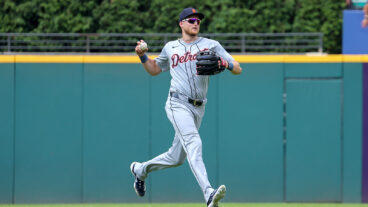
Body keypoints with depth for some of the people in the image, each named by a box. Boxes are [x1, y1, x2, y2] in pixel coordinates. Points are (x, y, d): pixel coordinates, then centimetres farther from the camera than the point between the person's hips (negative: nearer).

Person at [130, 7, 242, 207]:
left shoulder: (211, 45, 10)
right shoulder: (170, 48, 13)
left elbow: (238, 69, 5)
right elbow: (154, 69, 27)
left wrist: (226, 64, -17)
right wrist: (143, 55, 9)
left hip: (198, 108, 3)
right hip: (178, 105, -3)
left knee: (176, 158, 11)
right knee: (193, 143, -25)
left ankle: (140, 169, 38)